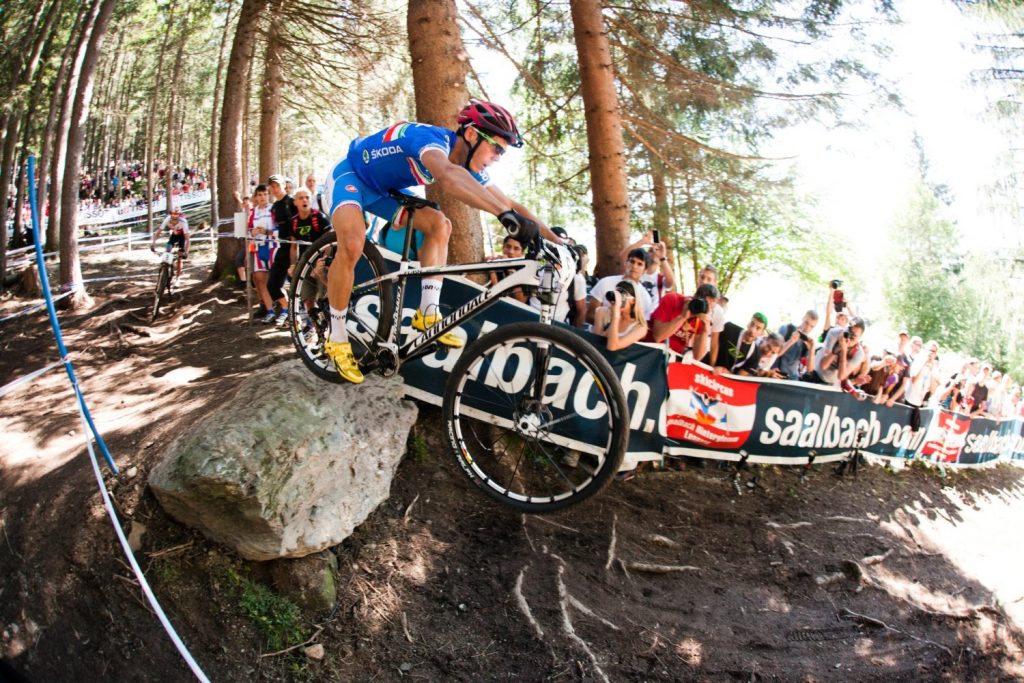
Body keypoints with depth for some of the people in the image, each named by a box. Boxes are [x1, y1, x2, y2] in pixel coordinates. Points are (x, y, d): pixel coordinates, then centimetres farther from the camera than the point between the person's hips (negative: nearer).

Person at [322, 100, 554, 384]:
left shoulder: (469, 165, -10)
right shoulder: (430, 137, -35)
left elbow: (510, 204, -6)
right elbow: (447, 175, -59)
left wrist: (556, 240, -14)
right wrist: (507, 215, -68)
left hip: (381, 190, 8)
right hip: (349, 176, -8)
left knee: (439, 225, -6)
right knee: (353, 244, -31)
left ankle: (428, 313, -7)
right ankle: (337, 339, -16)